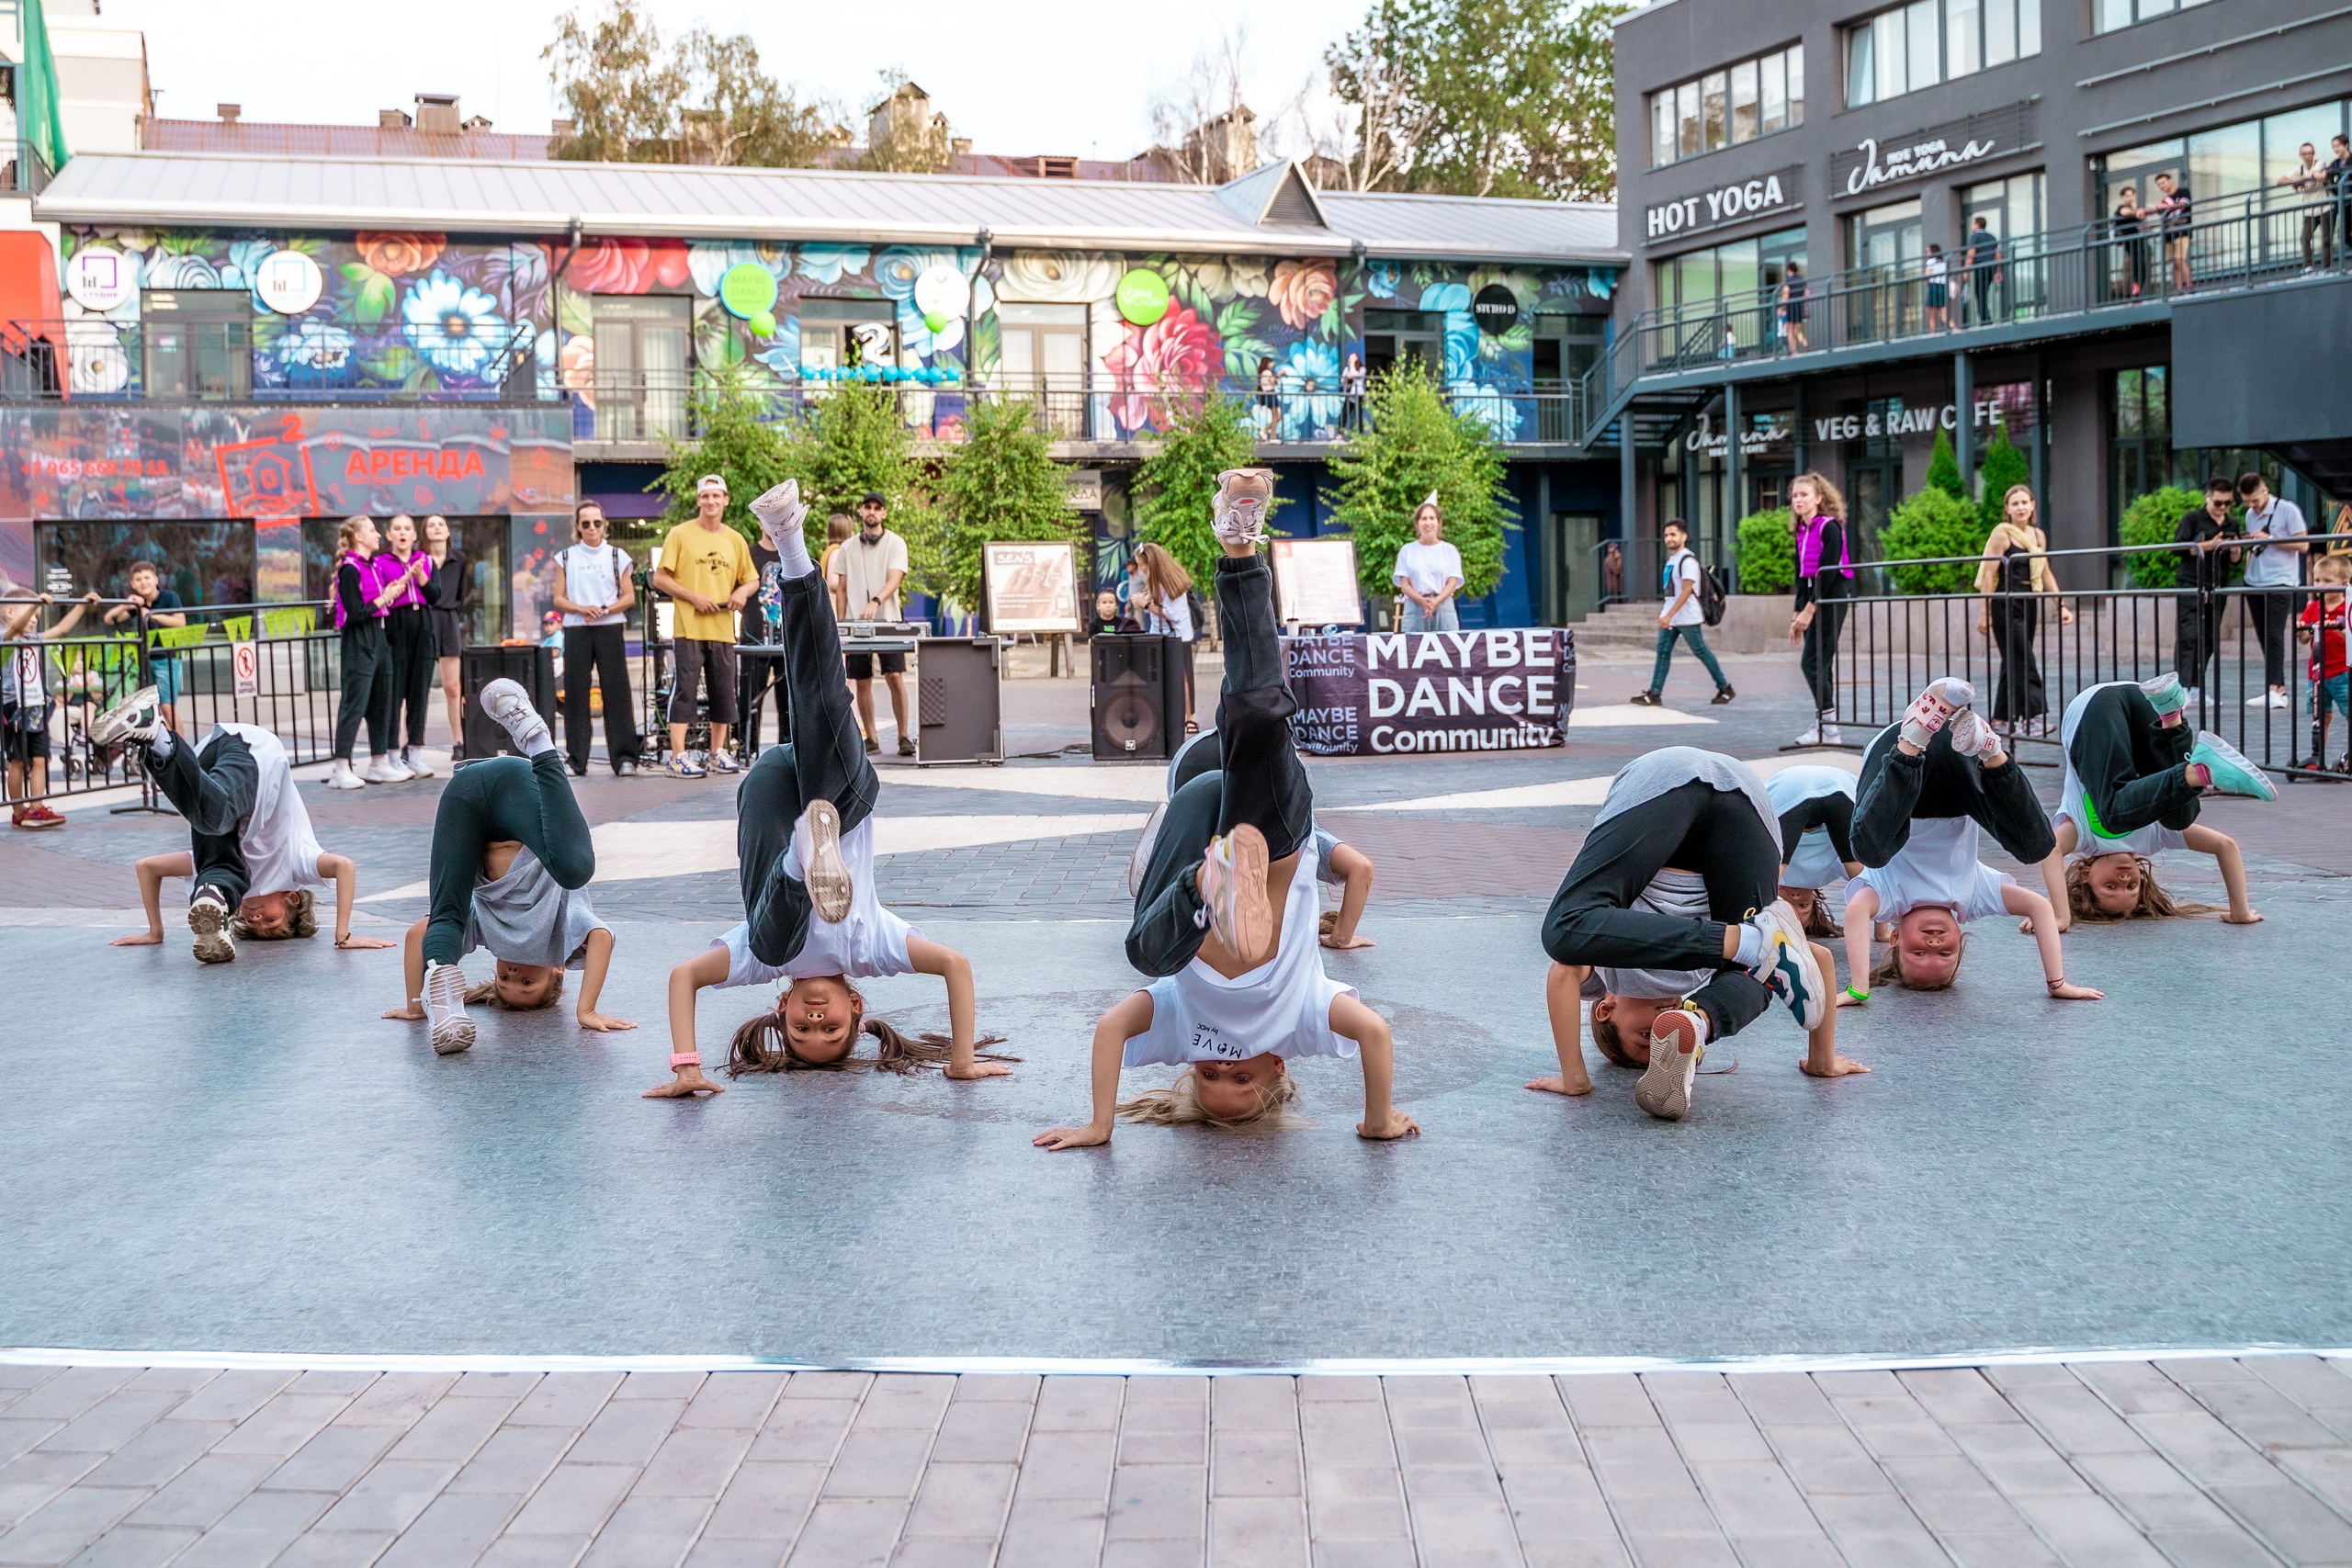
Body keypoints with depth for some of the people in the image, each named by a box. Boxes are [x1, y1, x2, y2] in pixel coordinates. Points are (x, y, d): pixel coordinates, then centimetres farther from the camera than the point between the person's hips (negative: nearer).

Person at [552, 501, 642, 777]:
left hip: (610, 629, -1)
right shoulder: (566, 557, 12)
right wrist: (582, 609, -11)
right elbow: (559, 599, 8)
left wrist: (604, 609, -10)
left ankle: (624, 758, -5)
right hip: (576, 630, 1)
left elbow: (629, 597, 7)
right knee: (575, 692, -1)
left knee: (616, 691, -6)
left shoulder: (617, 556, 9)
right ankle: (576, 761, 3)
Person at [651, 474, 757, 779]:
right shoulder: (680, 535, 0)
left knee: (724, 691, 7)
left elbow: (751, 579, 21)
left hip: (723, 629, 4)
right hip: (688, 627, -4)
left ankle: (718, 754, 18)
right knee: (683, 688, -6)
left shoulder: (735, 540, 12)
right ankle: (678, 756, -5)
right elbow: (660, 579, -2)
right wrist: (694, 597, -12)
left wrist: (743, 591, -2)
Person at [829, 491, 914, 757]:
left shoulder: (895, 543, 1)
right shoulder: (848, 548, 11)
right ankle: (871, 738, 10)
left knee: (895, 677, -11)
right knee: (862, 682, 3)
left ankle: (904, 737, -4)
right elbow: (842, 588, 13)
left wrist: (875, 602, -30)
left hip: (887, 621, -3)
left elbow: (894, 579, -12)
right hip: (856, 624, 3)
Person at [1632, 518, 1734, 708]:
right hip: (1669, 617, 9)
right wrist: (1665, 613, 21)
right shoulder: (1671, 559, 14)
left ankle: (1725, 689, 14)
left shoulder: (1688, 560, -15)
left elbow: (1687, 591, -22)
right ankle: (1655, 694, -3)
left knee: (1701, 652, 1)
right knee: (1662, 652, 0)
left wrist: (1669, 615, -28)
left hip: (1688, 618, -9)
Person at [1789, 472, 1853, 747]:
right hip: (1814, 598, 9)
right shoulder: (1802, 532, 14)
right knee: (1820, 664, 8)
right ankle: (1823, 725, 11)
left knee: (1813, 662, -12)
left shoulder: (1829, 527, -11)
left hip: (1832, 597, -9)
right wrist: (1798, 613, 14)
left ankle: (1828, 728, -10)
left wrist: (1809, 610, -18)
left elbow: (1828, 571, -17)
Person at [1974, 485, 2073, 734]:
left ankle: (2003, 715, 18)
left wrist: (2062, 605, 8)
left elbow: (2046, 573, 16)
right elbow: (1989, 575, -10)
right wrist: (1985, 612, -15)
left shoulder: (2038, 535, 11)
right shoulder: (2001, 533, -8)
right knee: (2022, 660, -11)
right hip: (2006, 603, -7)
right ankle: (2033, 715, -12)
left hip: (2029, 602, 7)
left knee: (2014, 660, 10)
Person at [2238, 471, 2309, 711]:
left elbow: (2303, 545, -9)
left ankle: (2272, 692, -18)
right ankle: (2280, 689, 9)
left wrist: (2269, 539, -15)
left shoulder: (2287, 510, -6)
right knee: (2264, 638, 5)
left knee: (2274, 636, -13)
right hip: (2255, 584, 7)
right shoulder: (2250, 515, 15)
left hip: (2280, 584, -7)